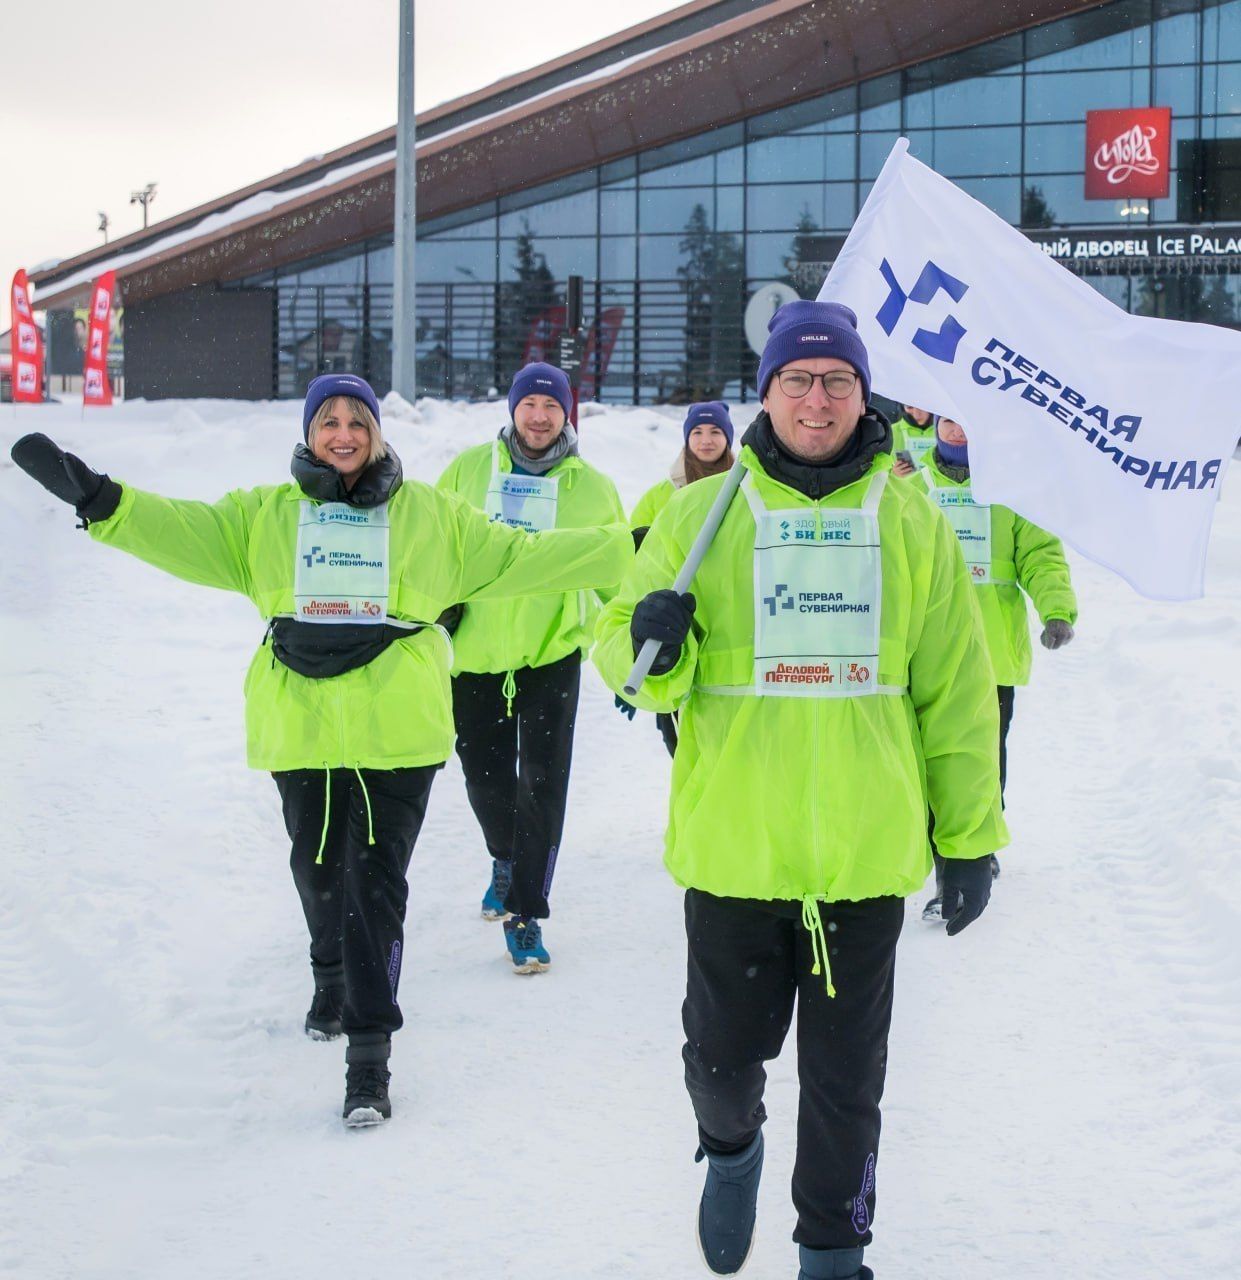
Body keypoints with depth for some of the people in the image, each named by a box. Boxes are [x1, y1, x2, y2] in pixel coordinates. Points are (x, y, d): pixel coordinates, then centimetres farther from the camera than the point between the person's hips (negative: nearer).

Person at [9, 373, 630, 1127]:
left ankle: (371, 1050, -1)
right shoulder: (267, 515, 10)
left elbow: (518, 557, 10)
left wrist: (633, 550, 6)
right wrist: (99, 500, -19)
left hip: (396, 731, -2)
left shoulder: (430, 514, 9)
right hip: (302, 727, 2)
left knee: (375, 882, -6)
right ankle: (334, 978, 46)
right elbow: (186, 533, -3)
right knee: (317, 869, 16)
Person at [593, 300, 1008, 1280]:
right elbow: (624, 656, 4)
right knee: (722, 1053, 13)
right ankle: (732, 1149, 46)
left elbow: (956, 690, 7)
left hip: (868, 857, 0)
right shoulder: (699, 515, 0)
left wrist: (971, 834, 6)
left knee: (845, 1077, 10)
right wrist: (651, 646, -20)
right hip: (732, 851, 0)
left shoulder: (913, 522, 3)